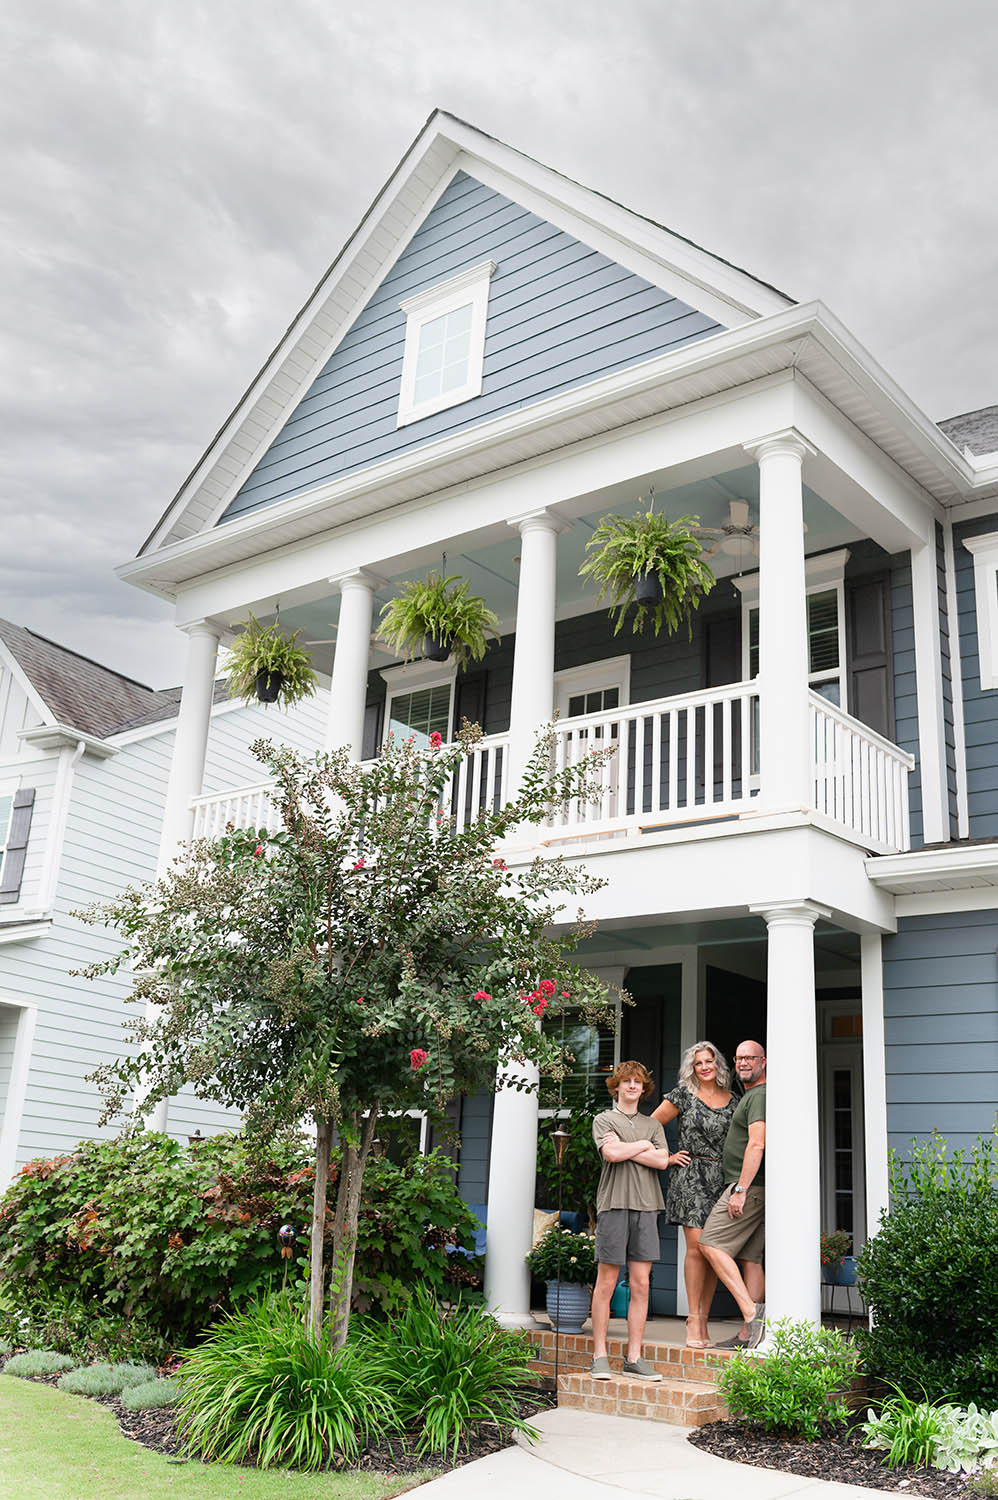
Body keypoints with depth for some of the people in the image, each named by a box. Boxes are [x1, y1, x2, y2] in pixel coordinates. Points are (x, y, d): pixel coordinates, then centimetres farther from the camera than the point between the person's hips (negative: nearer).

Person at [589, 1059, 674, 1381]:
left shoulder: (652, 1124, 18)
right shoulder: (604, 1120, 7)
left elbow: (662, 1161, 2)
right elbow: (612, 1154, -11)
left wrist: (624, 1150, -4)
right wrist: (643, 1145, 2)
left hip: (645, 1207, 3)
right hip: (613, 1204, -3)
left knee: (641, 1283, 1)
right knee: (606, 1283, -1)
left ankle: (634, 1358, 6)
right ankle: (600, 1356, 5)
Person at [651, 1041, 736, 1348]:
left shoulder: (732, 1100, 12)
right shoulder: (683, 1094, 2)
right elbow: (650, 1126, 6)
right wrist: (667, 1157, 1)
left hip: (722, 1179, 4)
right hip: (690, 1176, -3)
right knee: (696, 1246, -11)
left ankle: (703, 1320, 9)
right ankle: (694, 1320, -4)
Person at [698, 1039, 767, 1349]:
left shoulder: (759, 1096, -11)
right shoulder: (749, 1096, 22)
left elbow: (757, 1145, -20)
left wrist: (740, 1189, -23)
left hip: (750, 1185, -10)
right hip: (755, 1188, 10)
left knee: (710, 1243, -11)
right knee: (749, 1258, 7)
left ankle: (751, 1311, -15)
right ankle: (748, 1333, 7)